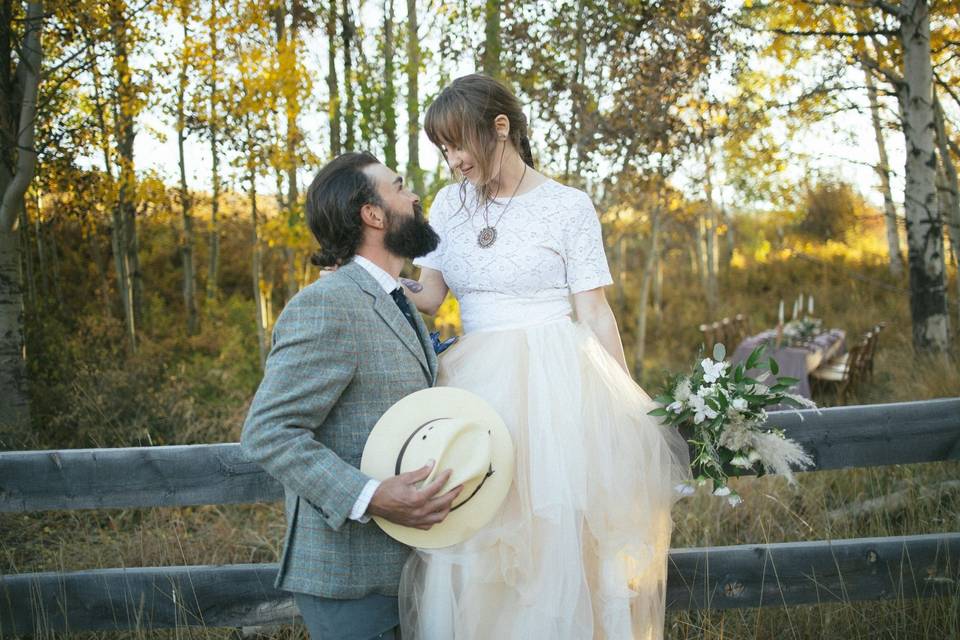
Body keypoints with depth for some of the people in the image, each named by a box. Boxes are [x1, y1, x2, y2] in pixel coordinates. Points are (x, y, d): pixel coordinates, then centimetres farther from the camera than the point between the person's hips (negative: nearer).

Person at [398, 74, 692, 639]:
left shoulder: (569, 206, -2)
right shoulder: (451, 203, 10)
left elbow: (596, 315, -2)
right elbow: (426, 296, 6)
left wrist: (629, 411, -6)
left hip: (555, 385, -4)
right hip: (477, 386, 4)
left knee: (555, 546, 0)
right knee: (475, 560, 5)